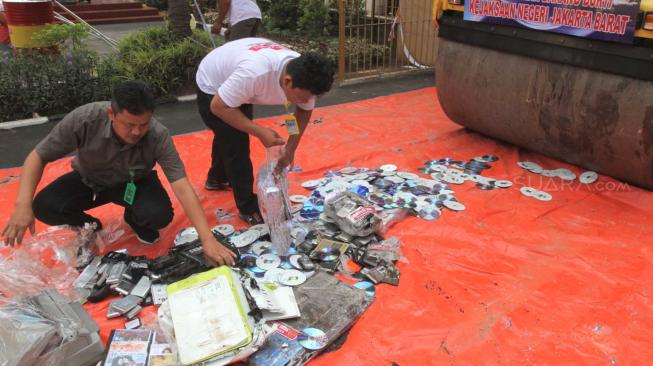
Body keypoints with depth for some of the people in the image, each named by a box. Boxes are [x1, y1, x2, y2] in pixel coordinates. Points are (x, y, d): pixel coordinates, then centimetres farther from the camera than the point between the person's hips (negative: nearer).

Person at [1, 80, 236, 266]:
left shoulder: (159, 136, -34)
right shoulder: (84, 119, -33)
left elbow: (183, 187, -36)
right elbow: (38, 156, -19)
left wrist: (207, 239, -43)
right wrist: (23, 204, -33)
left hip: (135, 182, 0)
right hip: (90, 180, 1)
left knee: (160, 216, -29)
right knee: (43, 207, -25)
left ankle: (134, 219, 9)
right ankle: (87, 227, 9)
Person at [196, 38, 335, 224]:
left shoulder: (303, 75, -27)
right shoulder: (255, 73, -46)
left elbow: (304, 111, -10)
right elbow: (219, 106, -36)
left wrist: (291, 148, -19)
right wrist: (260, 132, -39)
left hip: (237, 85, 7)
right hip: (212, 89, -7)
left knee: (227, 137, 26)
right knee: (236, 145, -11)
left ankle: (217, 179, 52)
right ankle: (248, 208, 5)